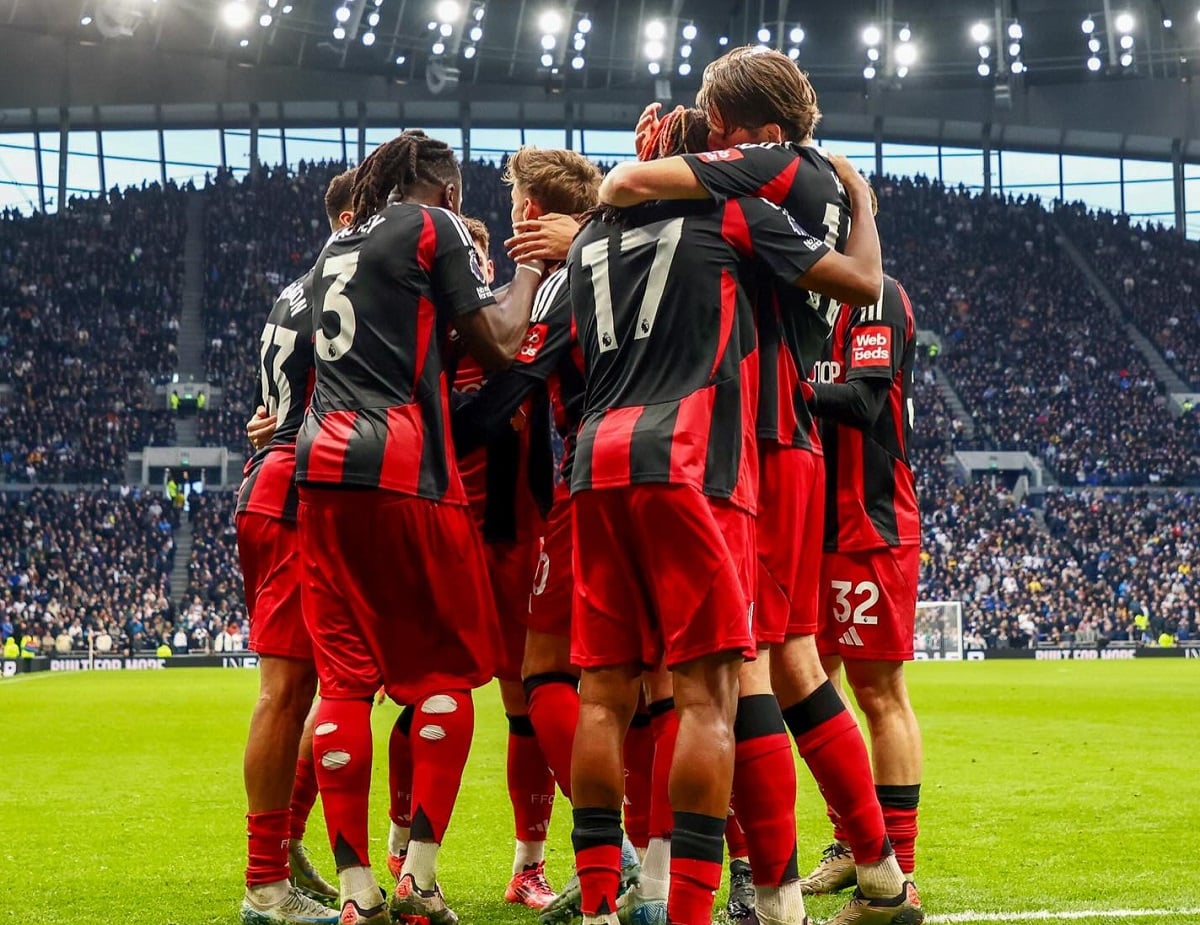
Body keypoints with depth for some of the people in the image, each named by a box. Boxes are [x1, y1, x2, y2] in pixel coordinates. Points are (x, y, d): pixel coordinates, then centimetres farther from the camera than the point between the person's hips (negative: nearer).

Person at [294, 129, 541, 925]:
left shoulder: (338, 246, 24)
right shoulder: (434, 228, 3)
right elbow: (499, 346, 1)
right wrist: (531, 269, 15)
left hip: (322, 463, 6)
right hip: (403, 469, -6)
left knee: (344, 673, 3)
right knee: (446, 665, 3)